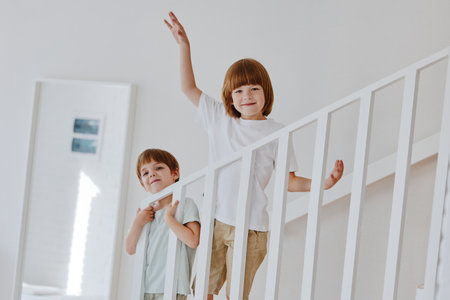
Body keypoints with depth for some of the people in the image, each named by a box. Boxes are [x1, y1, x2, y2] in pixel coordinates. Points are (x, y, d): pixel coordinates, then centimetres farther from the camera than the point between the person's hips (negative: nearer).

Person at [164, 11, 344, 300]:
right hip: (213, 221, 4)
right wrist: (184, 45, 13)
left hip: (249, 227, -4)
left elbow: (287, 180, 0)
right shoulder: (220, 119, 10)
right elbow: (189, 87, 19)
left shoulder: (276, 132, -1)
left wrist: (321, 183, -17)